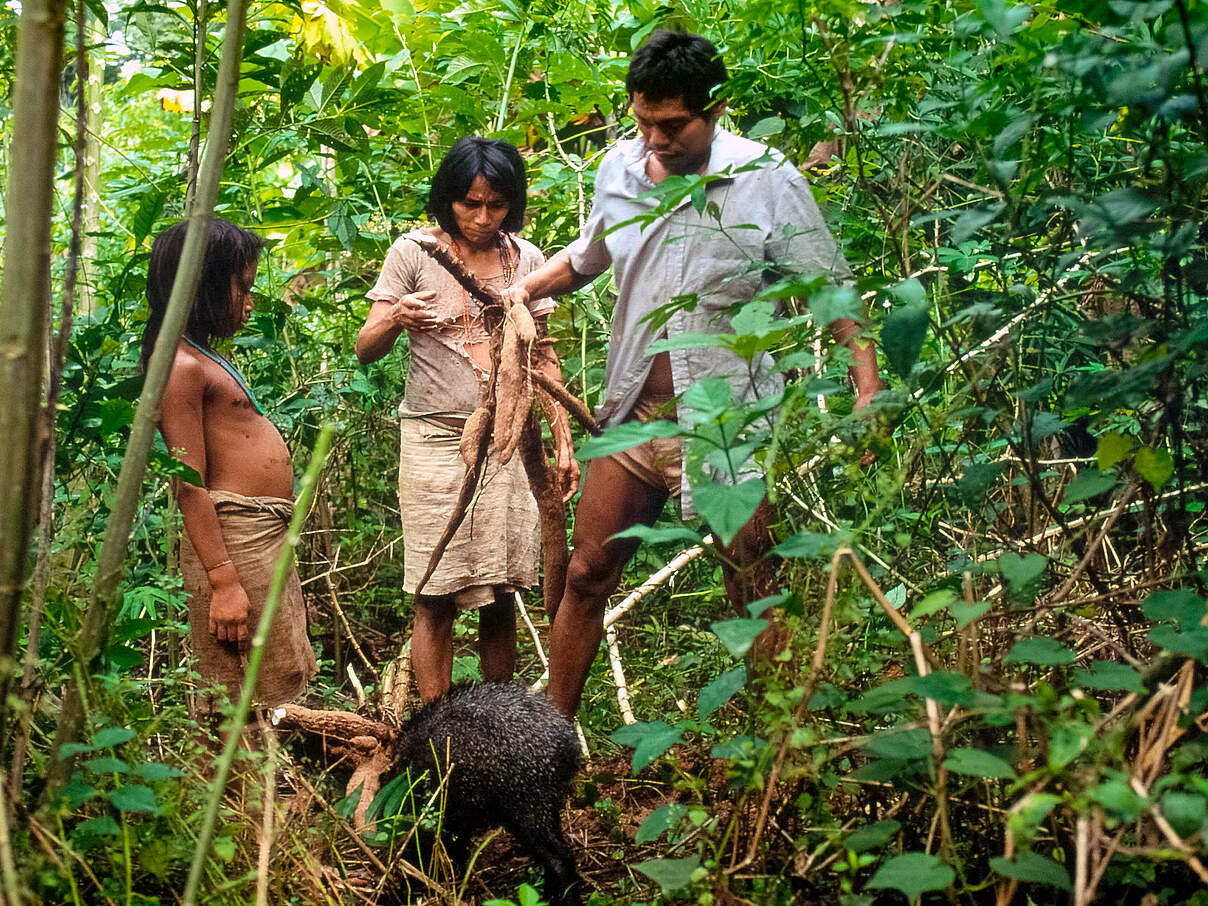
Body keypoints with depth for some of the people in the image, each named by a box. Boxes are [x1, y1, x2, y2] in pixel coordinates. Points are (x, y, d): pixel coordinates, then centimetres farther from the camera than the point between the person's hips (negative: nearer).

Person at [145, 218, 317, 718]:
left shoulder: (206, 358, 17)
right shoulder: (181, 366, -14)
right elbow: (190, 487, -20)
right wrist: (223, 582, -24)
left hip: (266, 537, 11)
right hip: (231, 543, -10)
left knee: (283, 679, 15)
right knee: (243, 701, -5)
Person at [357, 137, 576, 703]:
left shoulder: (525, 258, 7)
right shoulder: (415, 252, -2)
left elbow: (543, 358, 15)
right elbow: (364, 350, -3)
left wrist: (564, 441, 9)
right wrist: (394, 319, -25)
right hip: (436, 439, -3)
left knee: (501, 594, 4)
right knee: (437, 595, -5)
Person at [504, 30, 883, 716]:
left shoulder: (768, 181, -11)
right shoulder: (619, 170, 4)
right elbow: (587, 256, 23)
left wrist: (869, 388, -17)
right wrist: (527, 288, 5)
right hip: (633, 416, 5)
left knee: (756, 595, 2)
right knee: (586, 576, 11)